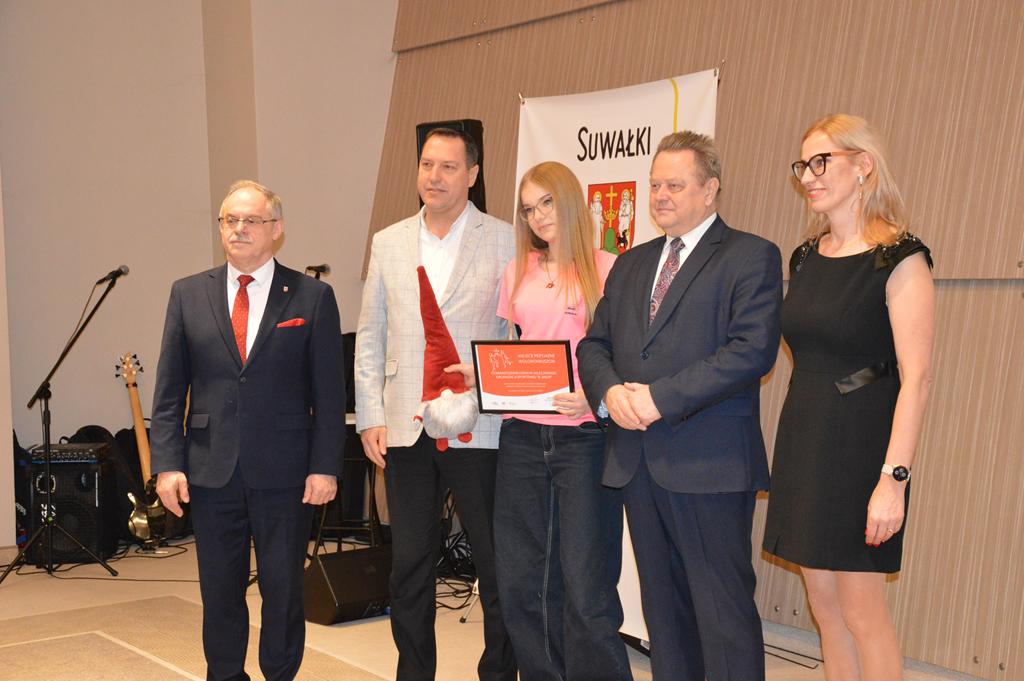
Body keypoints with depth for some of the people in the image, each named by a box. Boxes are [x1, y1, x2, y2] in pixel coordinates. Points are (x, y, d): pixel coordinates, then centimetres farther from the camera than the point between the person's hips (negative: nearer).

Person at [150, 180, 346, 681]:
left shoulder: (312, 296, 0)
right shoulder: (188, 295, 7)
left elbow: (329, 391, -2)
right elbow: (169, 389, 6)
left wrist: (325, 467, -7)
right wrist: (167, 463, -2)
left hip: (285, 471, -2)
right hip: (210, 471, 2)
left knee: (283, 589, 7)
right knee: (219, 591, 11)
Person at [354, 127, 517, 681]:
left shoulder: (506, 241, 0)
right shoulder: (388, 243, 11)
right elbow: (369, 336, 12)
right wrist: (370, 417, 4)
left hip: (478, 427, -3)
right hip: (406, 429, 3)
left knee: (496, 567, 5)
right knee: (408, 567, 11)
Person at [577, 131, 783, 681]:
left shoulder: (751, 257, -3)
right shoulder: (631, 264, 19)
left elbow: (754, 349, -15)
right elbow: (594, 343, 17)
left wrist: (661, 397, -18)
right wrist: (610, 389, -6)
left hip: (709, 464, -6)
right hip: (637, 460, 7)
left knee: (723, 612, -2)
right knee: (663, 608, 14)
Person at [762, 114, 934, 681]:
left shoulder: (898, 258, -12)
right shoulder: (806, 258, 9)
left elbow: (916, 378, -16)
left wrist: (892, 479, -21)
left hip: (860, 442, -7)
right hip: (803, 440, 7)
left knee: (861, 611, 0)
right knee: (824, 605, 12)